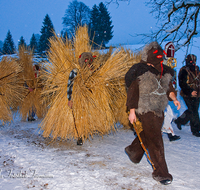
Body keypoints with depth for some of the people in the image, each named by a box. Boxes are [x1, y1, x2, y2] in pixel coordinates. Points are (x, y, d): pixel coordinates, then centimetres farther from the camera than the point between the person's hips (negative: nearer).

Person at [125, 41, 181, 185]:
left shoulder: (165, 71, 10)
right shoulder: (140, 71, -11)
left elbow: (169, 88, 23)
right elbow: (132, 91, -10)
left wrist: (174, 98, 4)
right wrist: (132, 111, -13)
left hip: (159, 111, 7)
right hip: (145, 110, -7)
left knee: (147, 135, 22)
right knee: (155, 142, -8)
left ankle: (133, 151, 49)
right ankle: (160, 173, 2)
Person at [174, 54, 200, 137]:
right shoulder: (184, 71, -11)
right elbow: (182, 84, -17)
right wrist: (190, 92, -23)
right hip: (188, 95, -7)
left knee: (192, 111, 14)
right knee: (193, 112, -7)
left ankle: (179, 121, 34)